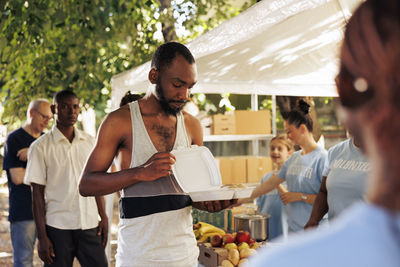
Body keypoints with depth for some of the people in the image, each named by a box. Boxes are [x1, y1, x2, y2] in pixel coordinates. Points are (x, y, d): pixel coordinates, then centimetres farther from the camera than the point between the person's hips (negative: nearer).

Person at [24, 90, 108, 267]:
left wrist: (103, 217, 8)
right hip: (57, 227, -3)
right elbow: (37, 194, -3)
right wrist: (42, 237, -6)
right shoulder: (40, 147, -2)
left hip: (89, 225, 3)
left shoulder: (90, 142, 10)